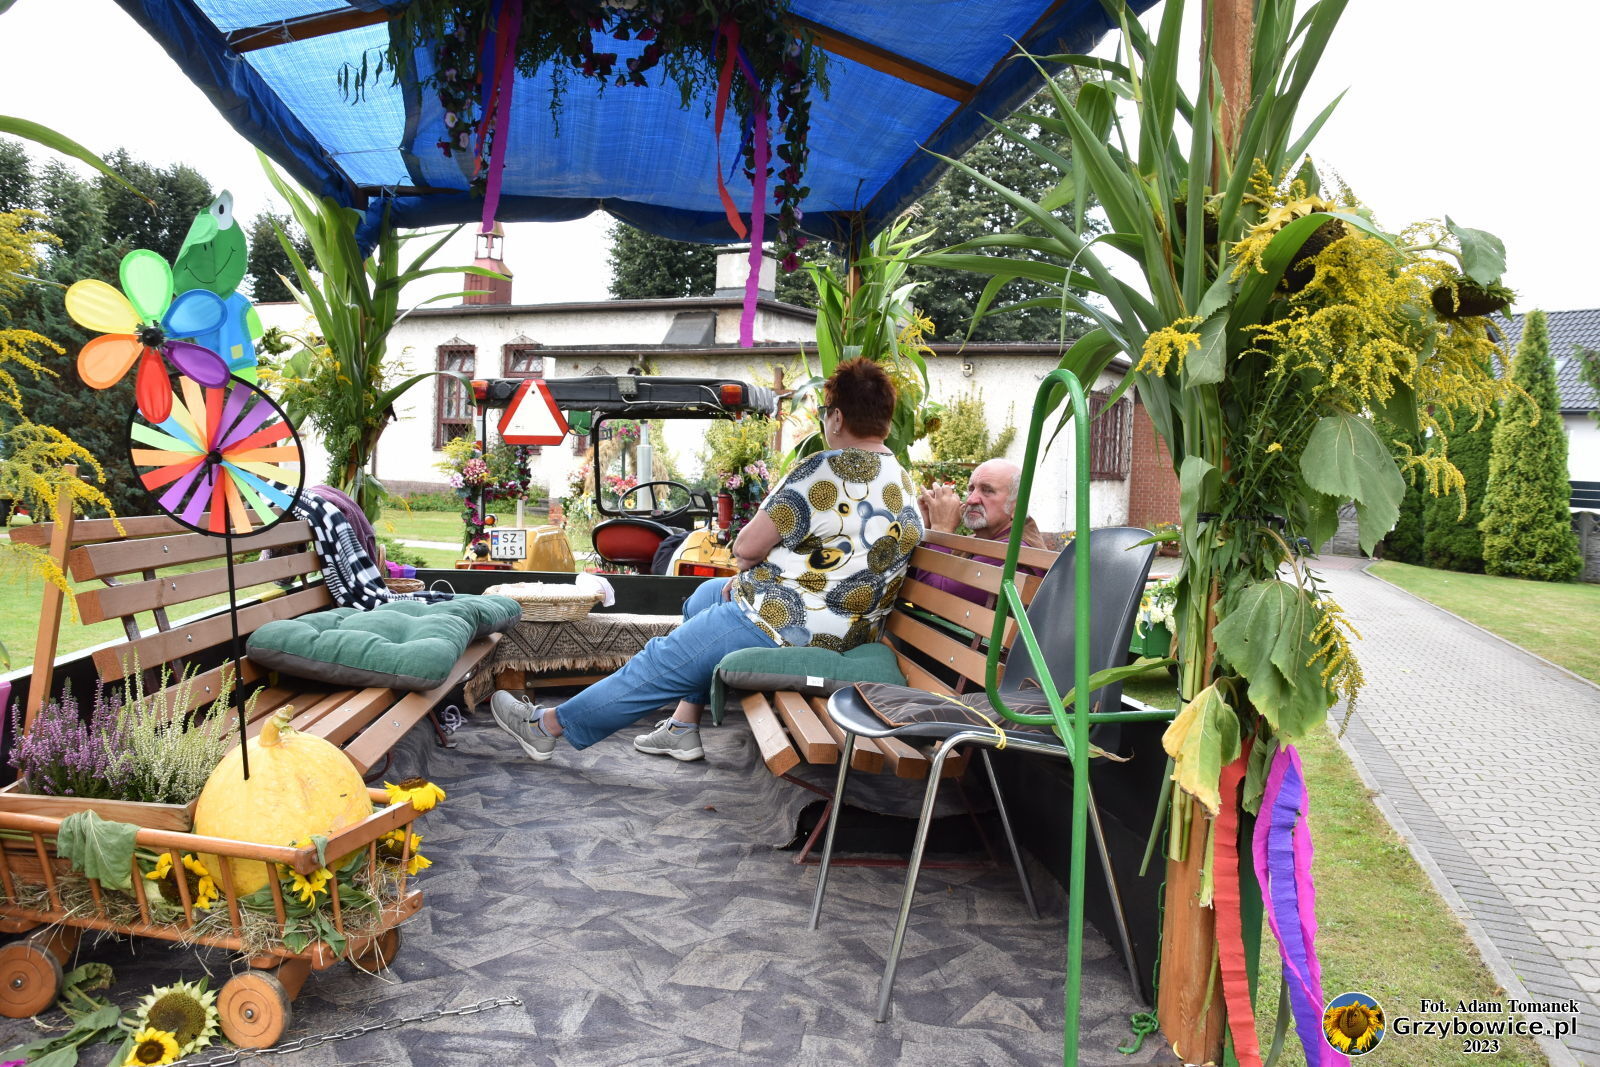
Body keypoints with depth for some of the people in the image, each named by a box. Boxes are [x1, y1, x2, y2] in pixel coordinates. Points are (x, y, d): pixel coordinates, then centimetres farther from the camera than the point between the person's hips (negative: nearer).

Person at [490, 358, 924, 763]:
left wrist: (745, 563, 6)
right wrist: (747, 577, 7)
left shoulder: (826, 470, -21)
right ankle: (684, 727, 27)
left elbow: (748, 546, -19)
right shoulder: (905, 487, 9)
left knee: (660, 663, 5)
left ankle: (548, 725, 21)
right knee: (705, 595, 27)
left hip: (781, 632, -9)